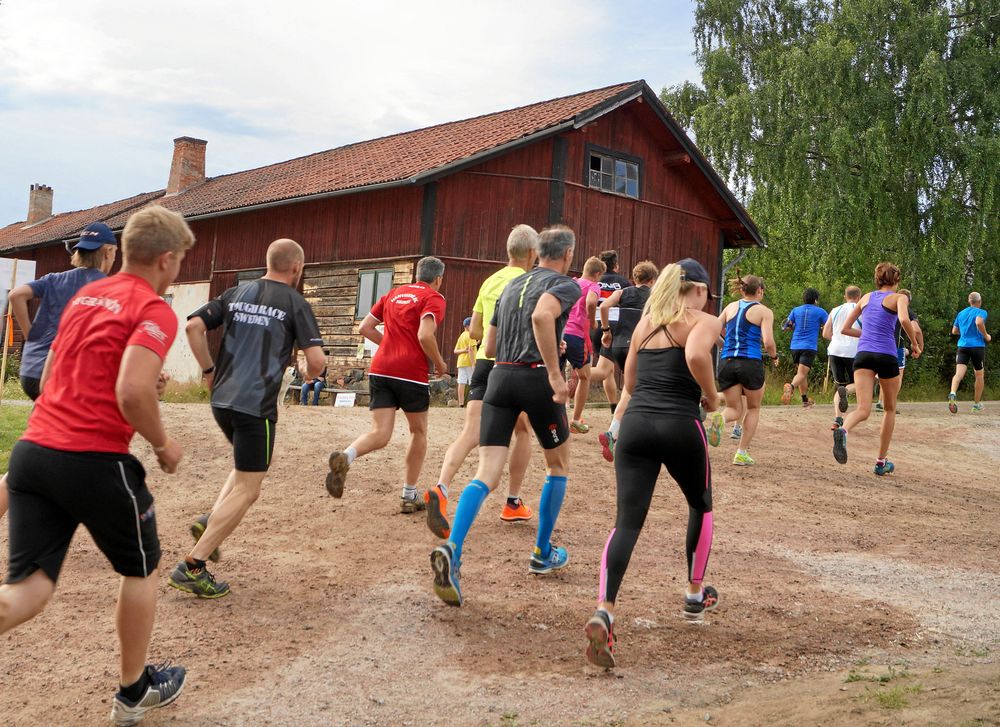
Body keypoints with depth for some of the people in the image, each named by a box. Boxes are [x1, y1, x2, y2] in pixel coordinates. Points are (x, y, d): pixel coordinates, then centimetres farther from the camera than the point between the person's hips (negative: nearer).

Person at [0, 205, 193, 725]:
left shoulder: (83, 295, 16)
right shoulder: (154, 311, -9)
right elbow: (131, 394, -23)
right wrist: (163, 444, -5)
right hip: (93, 461, -7)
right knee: (140, 568, 18)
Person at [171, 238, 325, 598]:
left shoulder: (236, 293, 12)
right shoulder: (295, 303, -2)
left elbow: (193, 326, 3)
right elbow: (317, 360, -9)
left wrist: (209, 370, 13)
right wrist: (310, 374, 14)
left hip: (221, 400, 7)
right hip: (256, 405, -6)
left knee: (248, 467, 29)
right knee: (247, 488, 1)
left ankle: (210, 521, 10)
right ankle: (192, 566, -3)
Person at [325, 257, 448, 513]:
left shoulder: (394, 293, 19)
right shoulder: (434, 298, -1)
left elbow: (365, 328, 18)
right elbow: (425, 335, -17)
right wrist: (440, 364, -2)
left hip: (380, 370, 5)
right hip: (411, 373, -5)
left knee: (380, 434, 1)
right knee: (418, 432, 16)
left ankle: (345, 457, -31)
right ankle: (409, 496, 20)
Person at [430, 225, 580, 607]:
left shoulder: (511, 285, 21)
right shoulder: (566, 285, 0)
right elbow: (542, 315, -24)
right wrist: (555, 373, -22)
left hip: (500, 376, 5)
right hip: (537, 378, -5)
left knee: (486, 474, -4)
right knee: (559, 464, 19)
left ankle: (451, 548, -27)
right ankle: (543, 554, 25)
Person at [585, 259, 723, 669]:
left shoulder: (645, 323, 19)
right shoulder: (705, 321, 3)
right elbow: (696, 356, -20)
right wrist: (712, 397, -6)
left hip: (635, 423, 4)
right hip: (680, 425, -3)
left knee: (627, 522, -3)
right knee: (701, 505, 25)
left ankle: (603, 611, -23)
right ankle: (695, 595, 36)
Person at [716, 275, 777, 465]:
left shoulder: (731, 307, 12)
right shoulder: (764, 311, 0)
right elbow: (768, 342, -10)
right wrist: (774, 357, 10)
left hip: (727, 363, 3)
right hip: (750, 363, -3)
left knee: (734, 409, 14)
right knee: (753, 408, 19)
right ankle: (742, 453, 14)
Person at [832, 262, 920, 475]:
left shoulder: (866, 297, 18)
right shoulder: (899, 298, 5)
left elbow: (845, 329, 19)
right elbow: (904, 319, -17)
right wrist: (915, 344, -4)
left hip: (863, 355, 3)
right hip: (887, 356, -3)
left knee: (863, 410, -8)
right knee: (890, 409, 17)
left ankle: (843, 430, -43)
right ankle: (881, 462, 20)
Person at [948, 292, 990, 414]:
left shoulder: (961, 313, 15)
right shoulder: (981, 312, -1)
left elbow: (954, 331, 20)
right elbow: (979, 322, -23)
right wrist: (986, 336, -9)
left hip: (963, 346, 3)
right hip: (977, 346, -3)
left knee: (959, 373, -14)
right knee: (979, 375, 15)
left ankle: (953, 393, -44)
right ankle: (977, 404, 22)